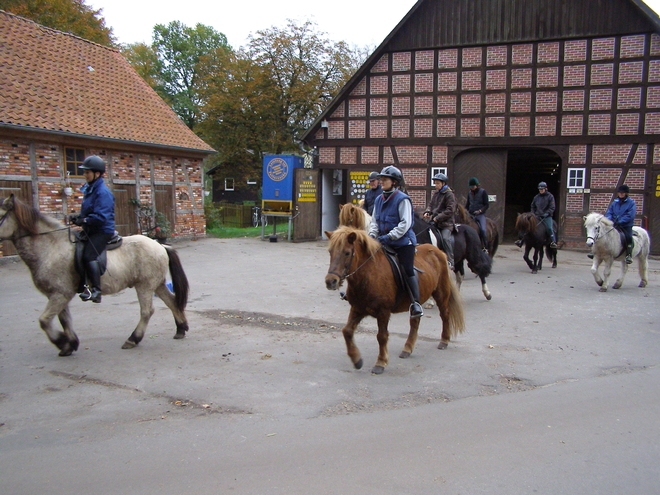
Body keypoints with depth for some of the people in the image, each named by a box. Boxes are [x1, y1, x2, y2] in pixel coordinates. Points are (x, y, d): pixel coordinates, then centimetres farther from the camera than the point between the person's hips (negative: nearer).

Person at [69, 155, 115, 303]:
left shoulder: (103, 192, -15)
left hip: (102, 231, -11)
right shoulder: (89, 189, 15)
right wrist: (78, 217, 6)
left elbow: (101, 217, -23)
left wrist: (84, 221, -22)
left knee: (89, 255, -25)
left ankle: (96, 290, -25)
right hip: (91, 230, 11)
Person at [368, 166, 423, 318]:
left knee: (408, 270, -11)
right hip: (384, 243, 7)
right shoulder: (379, 200, 11)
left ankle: (416, 303, -6)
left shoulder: (402, 199, -10)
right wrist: (372, 235, -3)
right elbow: (374, 221, 15)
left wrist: (389, 237, -23)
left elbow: (405, 224, -16)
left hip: (403, 242, -7)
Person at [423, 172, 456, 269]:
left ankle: (450, 261, -17)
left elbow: (450, 210, -14)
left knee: (445, 238, -24)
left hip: (446, 222, -7)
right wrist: (427, 212, 1)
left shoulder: (449, 194, -7)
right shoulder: (436, 193, 15)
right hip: (434, 221, 7)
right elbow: (431, 205, 23)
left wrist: (438, 217, -18)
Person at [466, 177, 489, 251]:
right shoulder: (470, 193, 13)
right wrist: (466, 210, 2)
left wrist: (480, 210, -20)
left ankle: (485, 247, -14)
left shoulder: (483, 192, -1)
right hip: (471, 214, 4)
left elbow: (486, 205, -3)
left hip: (480, 215, -4)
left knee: (482, 230, -23)